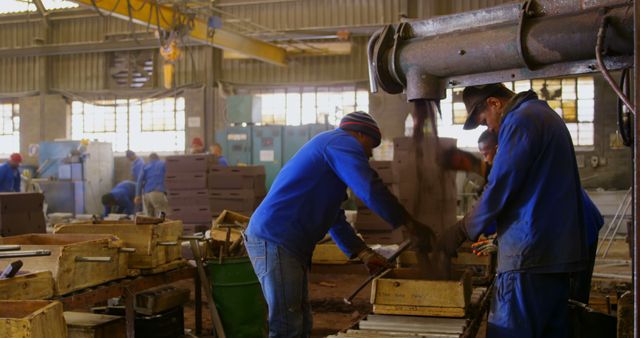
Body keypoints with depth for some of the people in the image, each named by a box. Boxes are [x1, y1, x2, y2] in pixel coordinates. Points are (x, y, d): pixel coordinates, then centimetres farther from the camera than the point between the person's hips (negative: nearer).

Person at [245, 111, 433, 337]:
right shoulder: (343, 142, -6)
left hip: (285, 242, 11)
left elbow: (335, 220, 26)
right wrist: (412, 225, -6)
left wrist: (364, 254, 18)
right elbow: (372, 191, -17)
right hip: (275, 241, -11)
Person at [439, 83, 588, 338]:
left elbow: (499, 189, -15)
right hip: (559, 252, 10)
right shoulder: (545, 114, 20)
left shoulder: (520, 120, -11)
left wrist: (462, 231, -2)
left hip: (530, 254, -10)